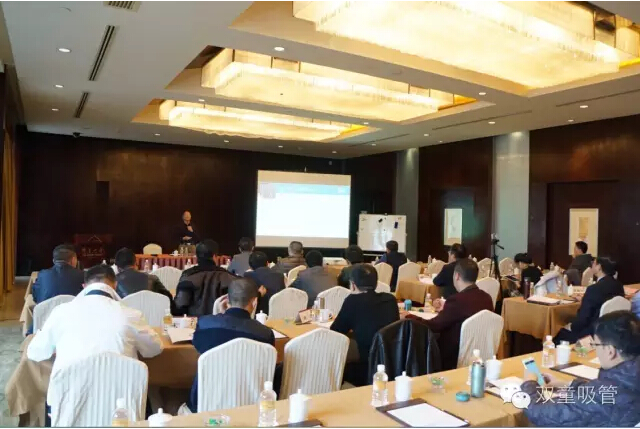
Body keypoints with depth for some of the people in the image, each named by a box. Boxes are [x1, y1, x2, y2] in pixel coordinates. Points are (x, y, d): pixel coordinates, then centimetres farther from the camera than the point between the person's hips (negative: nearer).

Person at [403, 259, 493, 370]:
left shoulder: (458, 299, -23)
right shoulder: (486, 297, 0)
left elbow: (431, 326, -13)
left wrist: (409, 317, 3)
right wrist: (445, 311, 31)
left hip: (456, 358, -8)